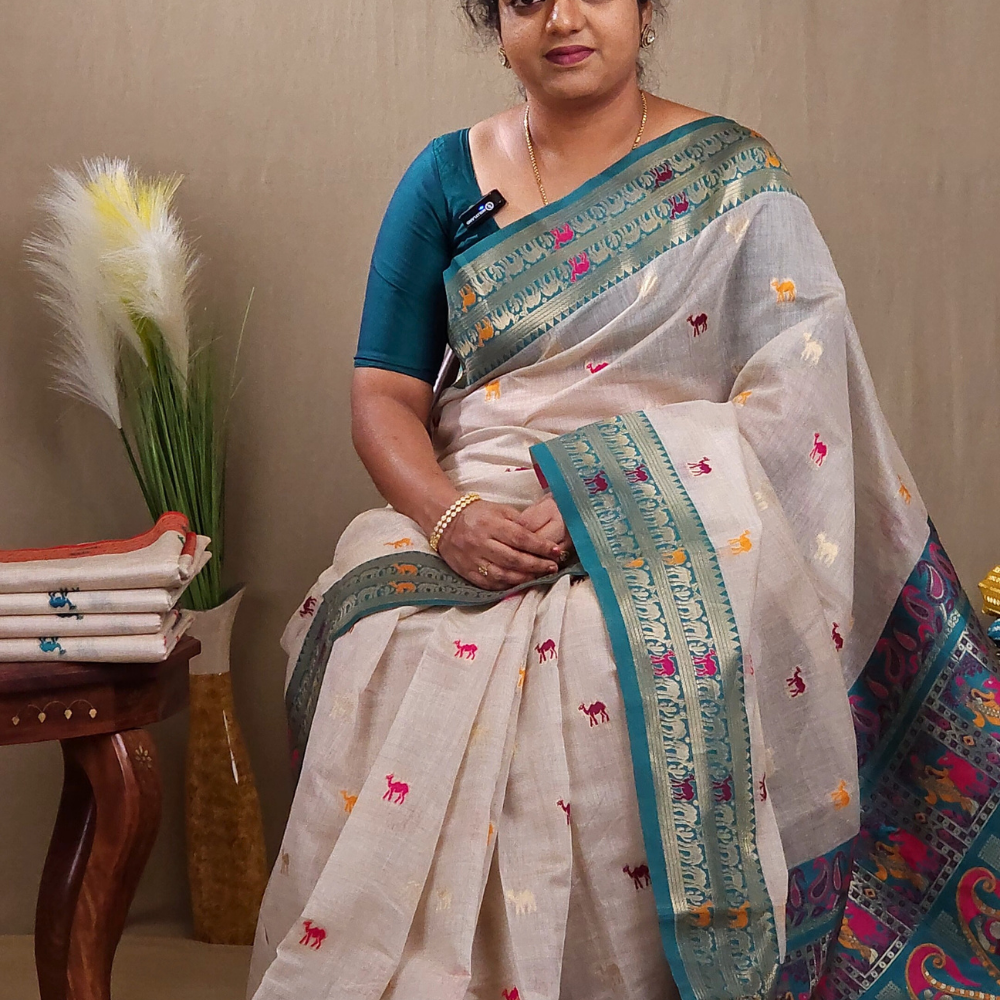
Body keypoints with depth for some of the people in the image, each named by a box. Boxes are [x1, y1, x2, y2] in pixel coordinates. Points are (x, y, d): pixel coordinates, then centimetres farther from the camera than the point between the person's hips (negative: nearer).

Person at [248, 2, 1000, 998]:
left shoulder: (731, 175, 5)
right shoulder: (449, 178, 12)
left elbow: (788, 403, -5)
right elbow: (385, 394, 7)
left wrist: (596, 502, -17)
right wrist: (447, 516, -14)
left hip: (664, 543, -2)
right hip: (471, 530, 2)